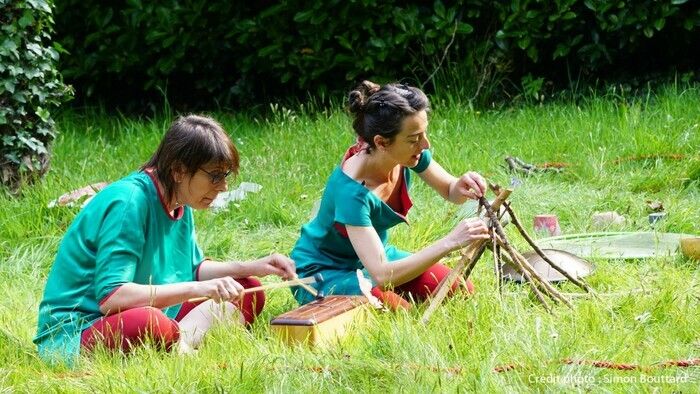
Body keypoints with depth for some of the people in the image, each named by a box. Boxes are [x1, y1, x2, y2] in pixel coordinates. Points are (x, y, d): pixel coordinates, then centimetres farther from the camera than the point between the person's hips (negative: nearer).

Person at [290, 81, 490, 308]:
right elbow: (381, 275, -41)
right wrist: (450, 243, -45)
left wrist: (462, 187, -23)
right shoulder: (351, 190, -36)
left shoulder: (411, 153, -16)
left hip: (371, 256, 7)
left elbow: (450, 191, 3)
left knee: (461, 292, -10)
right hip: (322, 273, -7)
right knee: (395, 308, -35)